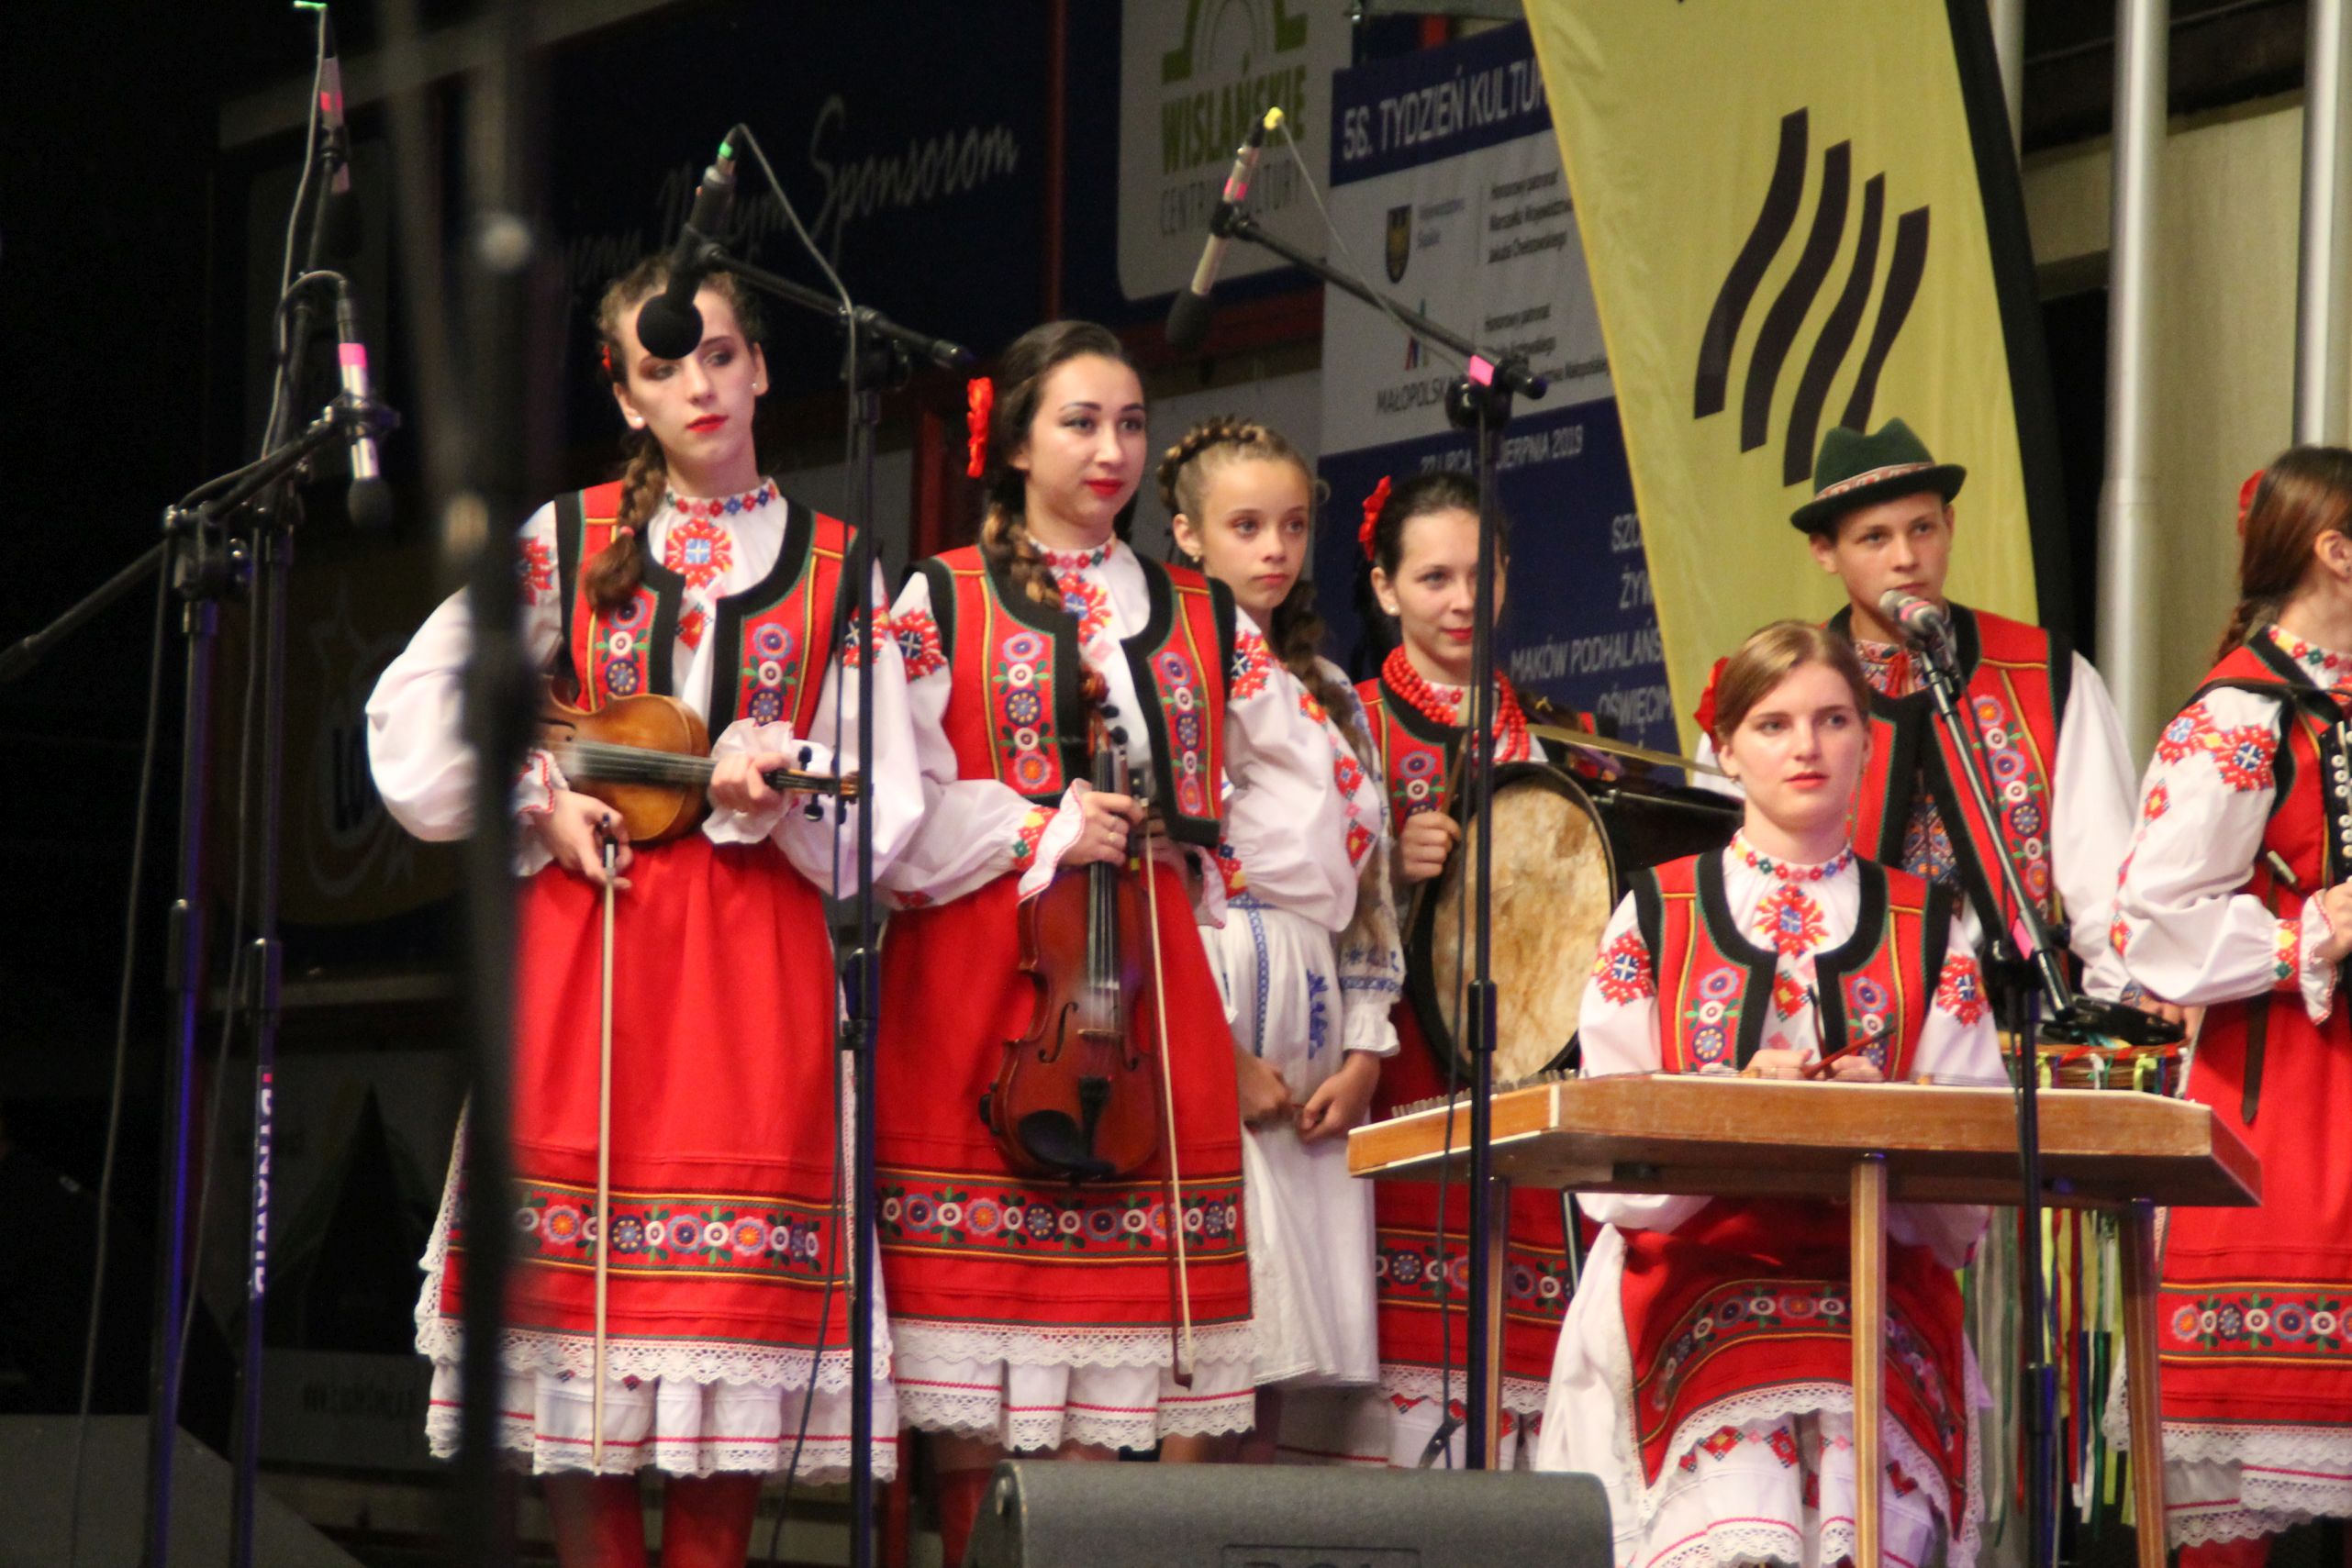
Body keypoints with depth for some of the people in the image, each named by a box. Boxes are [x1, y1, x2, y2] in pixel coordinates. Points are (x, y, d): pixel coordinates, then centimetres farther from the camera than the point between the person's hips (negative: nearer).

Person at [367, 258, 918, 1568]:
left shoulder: (835, 568, 9)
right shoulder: (568, 540, 9)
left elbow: (884, 811, 4)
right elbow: (414, 711, 9)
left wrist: (772, 792, -14)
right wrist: (537, 803, -1)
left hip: (758, 955, 0)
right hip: (583, 937, 0)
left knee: (739, 1278, -6)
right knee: (583, 1259, -4)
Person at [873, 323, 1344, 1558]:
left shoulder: (1201, 618, 15)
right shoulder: (941, 600, 4)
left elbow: (1305, 794, 20)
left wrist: (1184, 844, 7)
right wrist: (1039, 832, -10)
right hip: (973, 986, -3)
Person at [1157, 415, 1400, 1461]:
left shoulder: (1330, 697, 21)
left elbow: (1370, 879, 18)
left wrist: (1364, 1052, 5)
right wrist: (1221, 1056, -15)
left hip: (1317, 1042, 6)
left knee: (1277, 1351, 2)